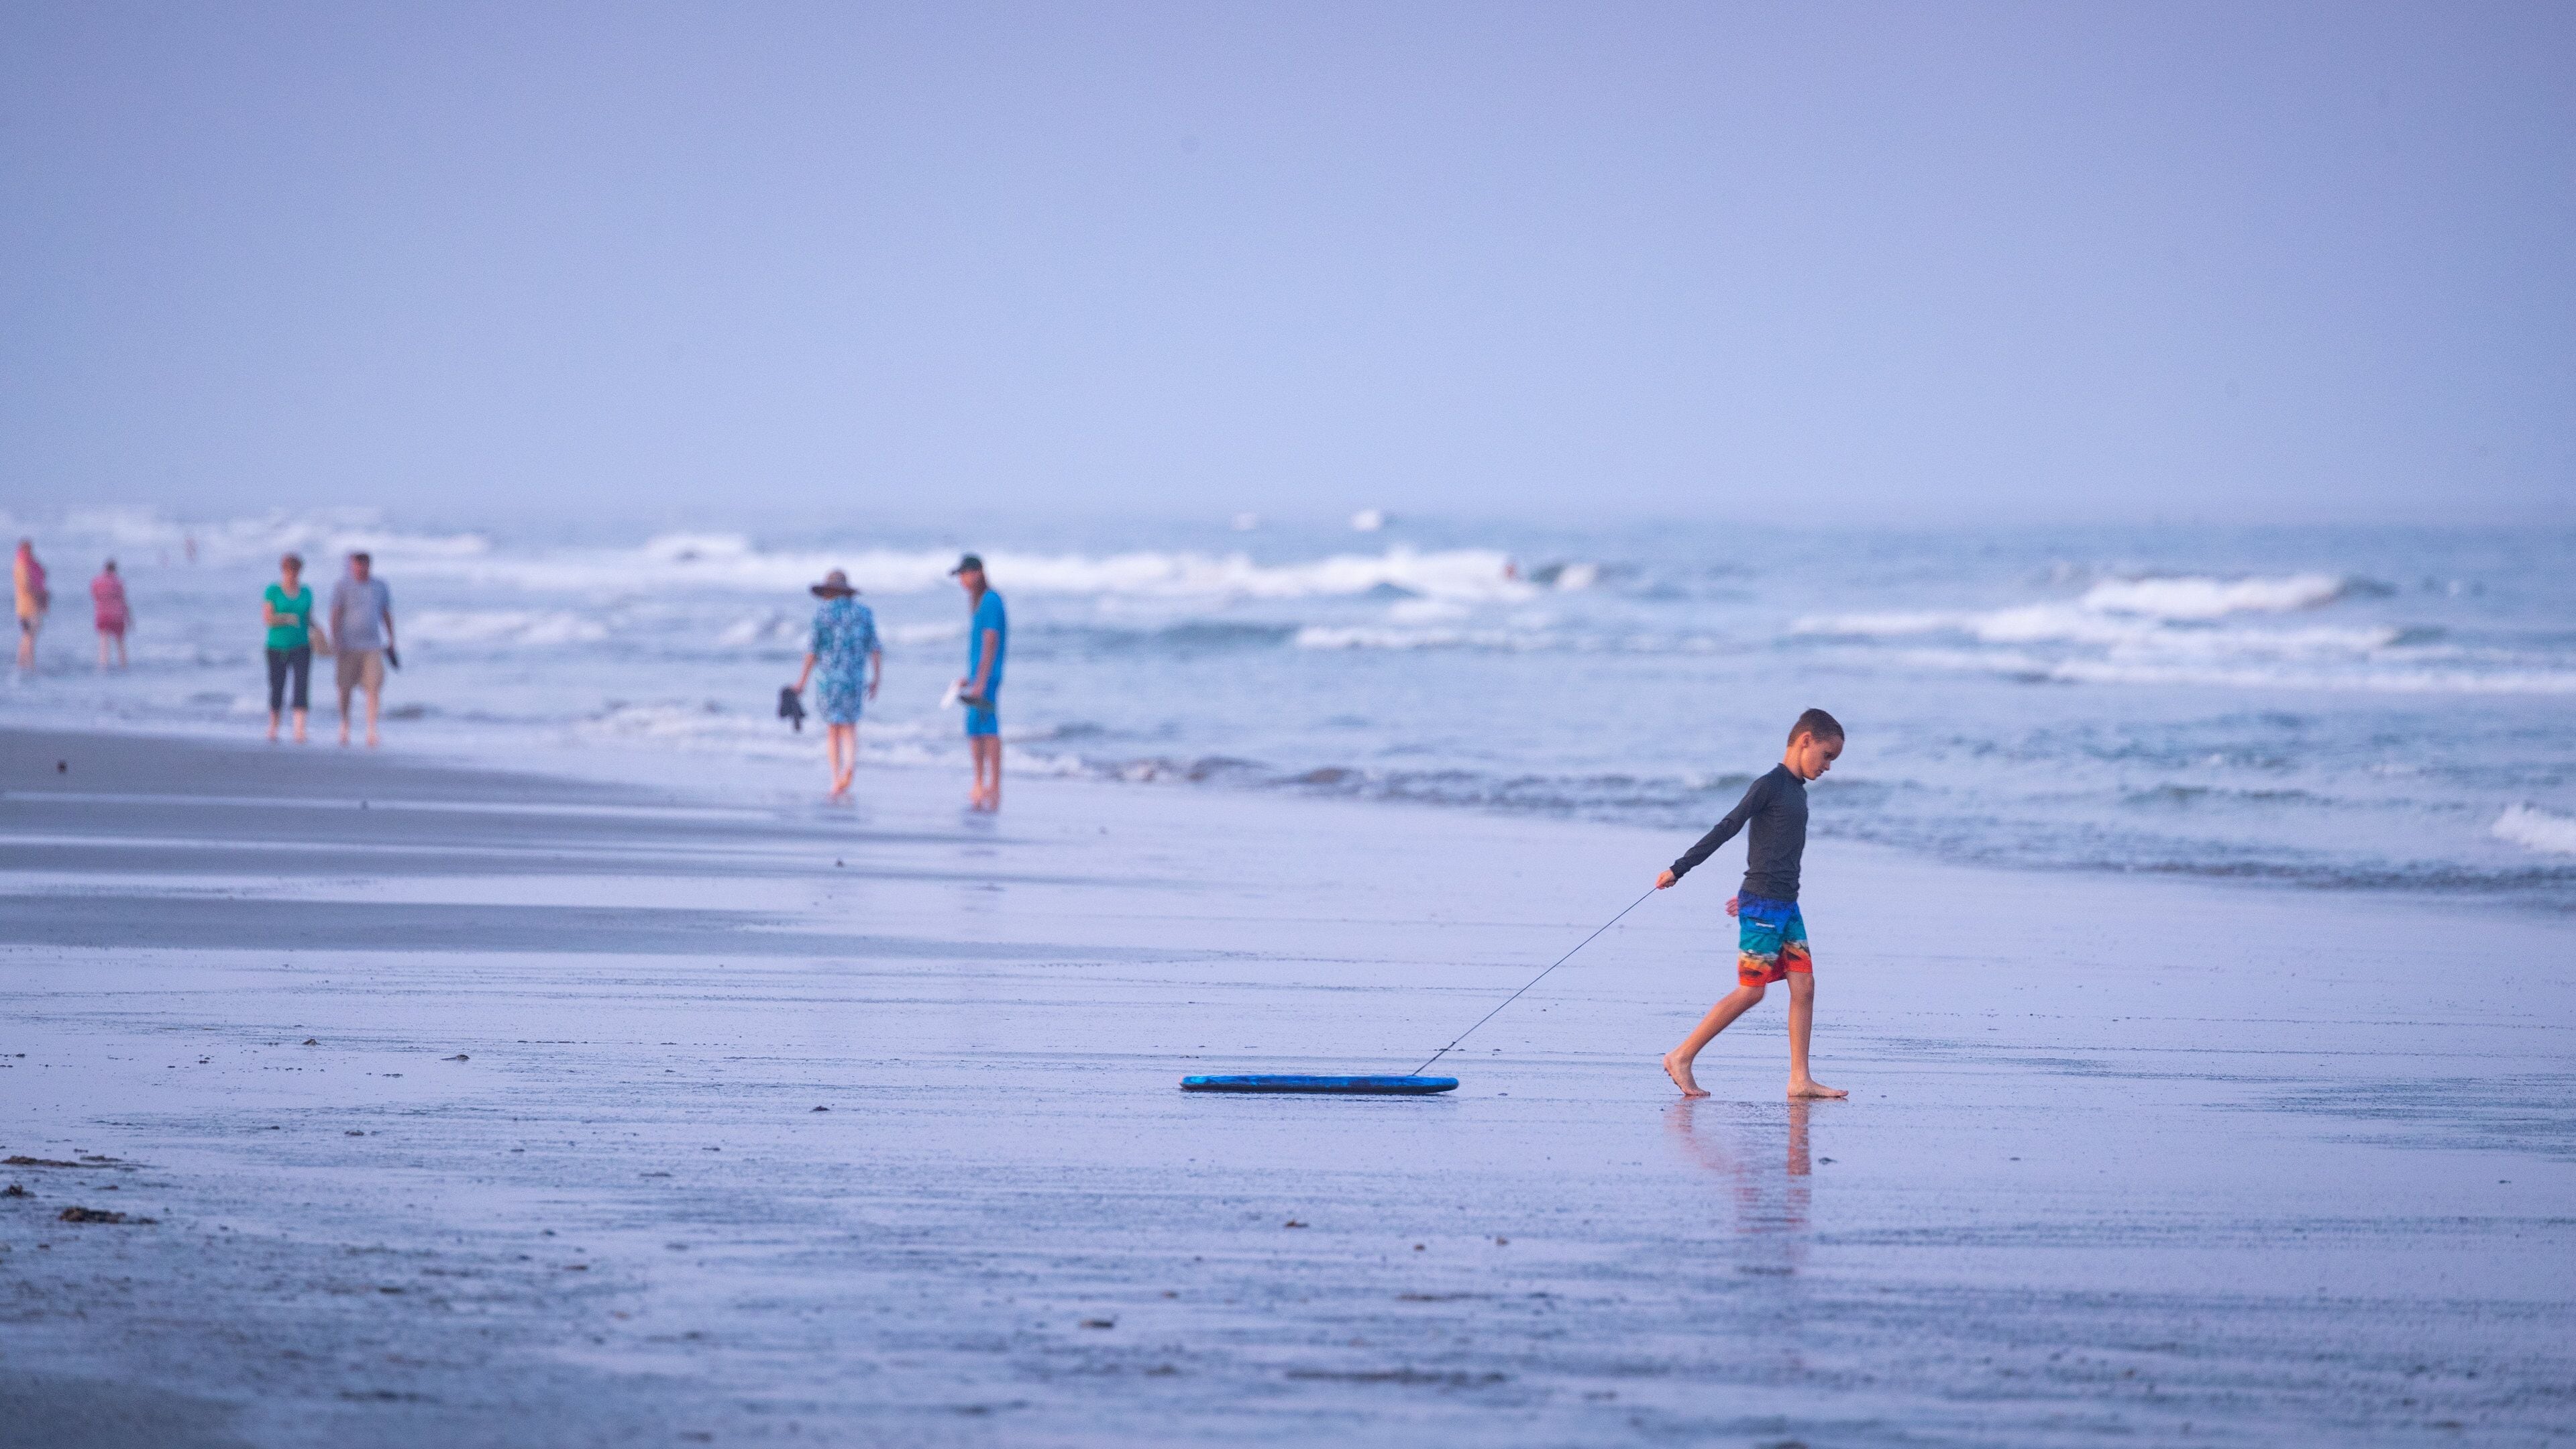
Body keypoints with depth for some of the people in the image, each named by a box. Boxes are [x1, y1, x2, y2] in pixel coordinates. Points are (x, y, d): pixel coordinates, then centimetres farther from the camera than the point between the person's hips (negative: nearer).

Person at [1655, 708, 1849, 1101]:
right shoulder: (1769, 786, -12)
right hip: (1762, 906, -9)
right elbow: (1725, 830, -14)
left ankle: (1800, 1080, 1)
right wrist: (1679, 869, -14)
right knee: (1750, 991, -7)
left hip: (1786, 905, 9)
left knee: (1804, 986, 1)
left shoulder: (1797, 790, 16)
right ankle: (1681, 1057, 1)